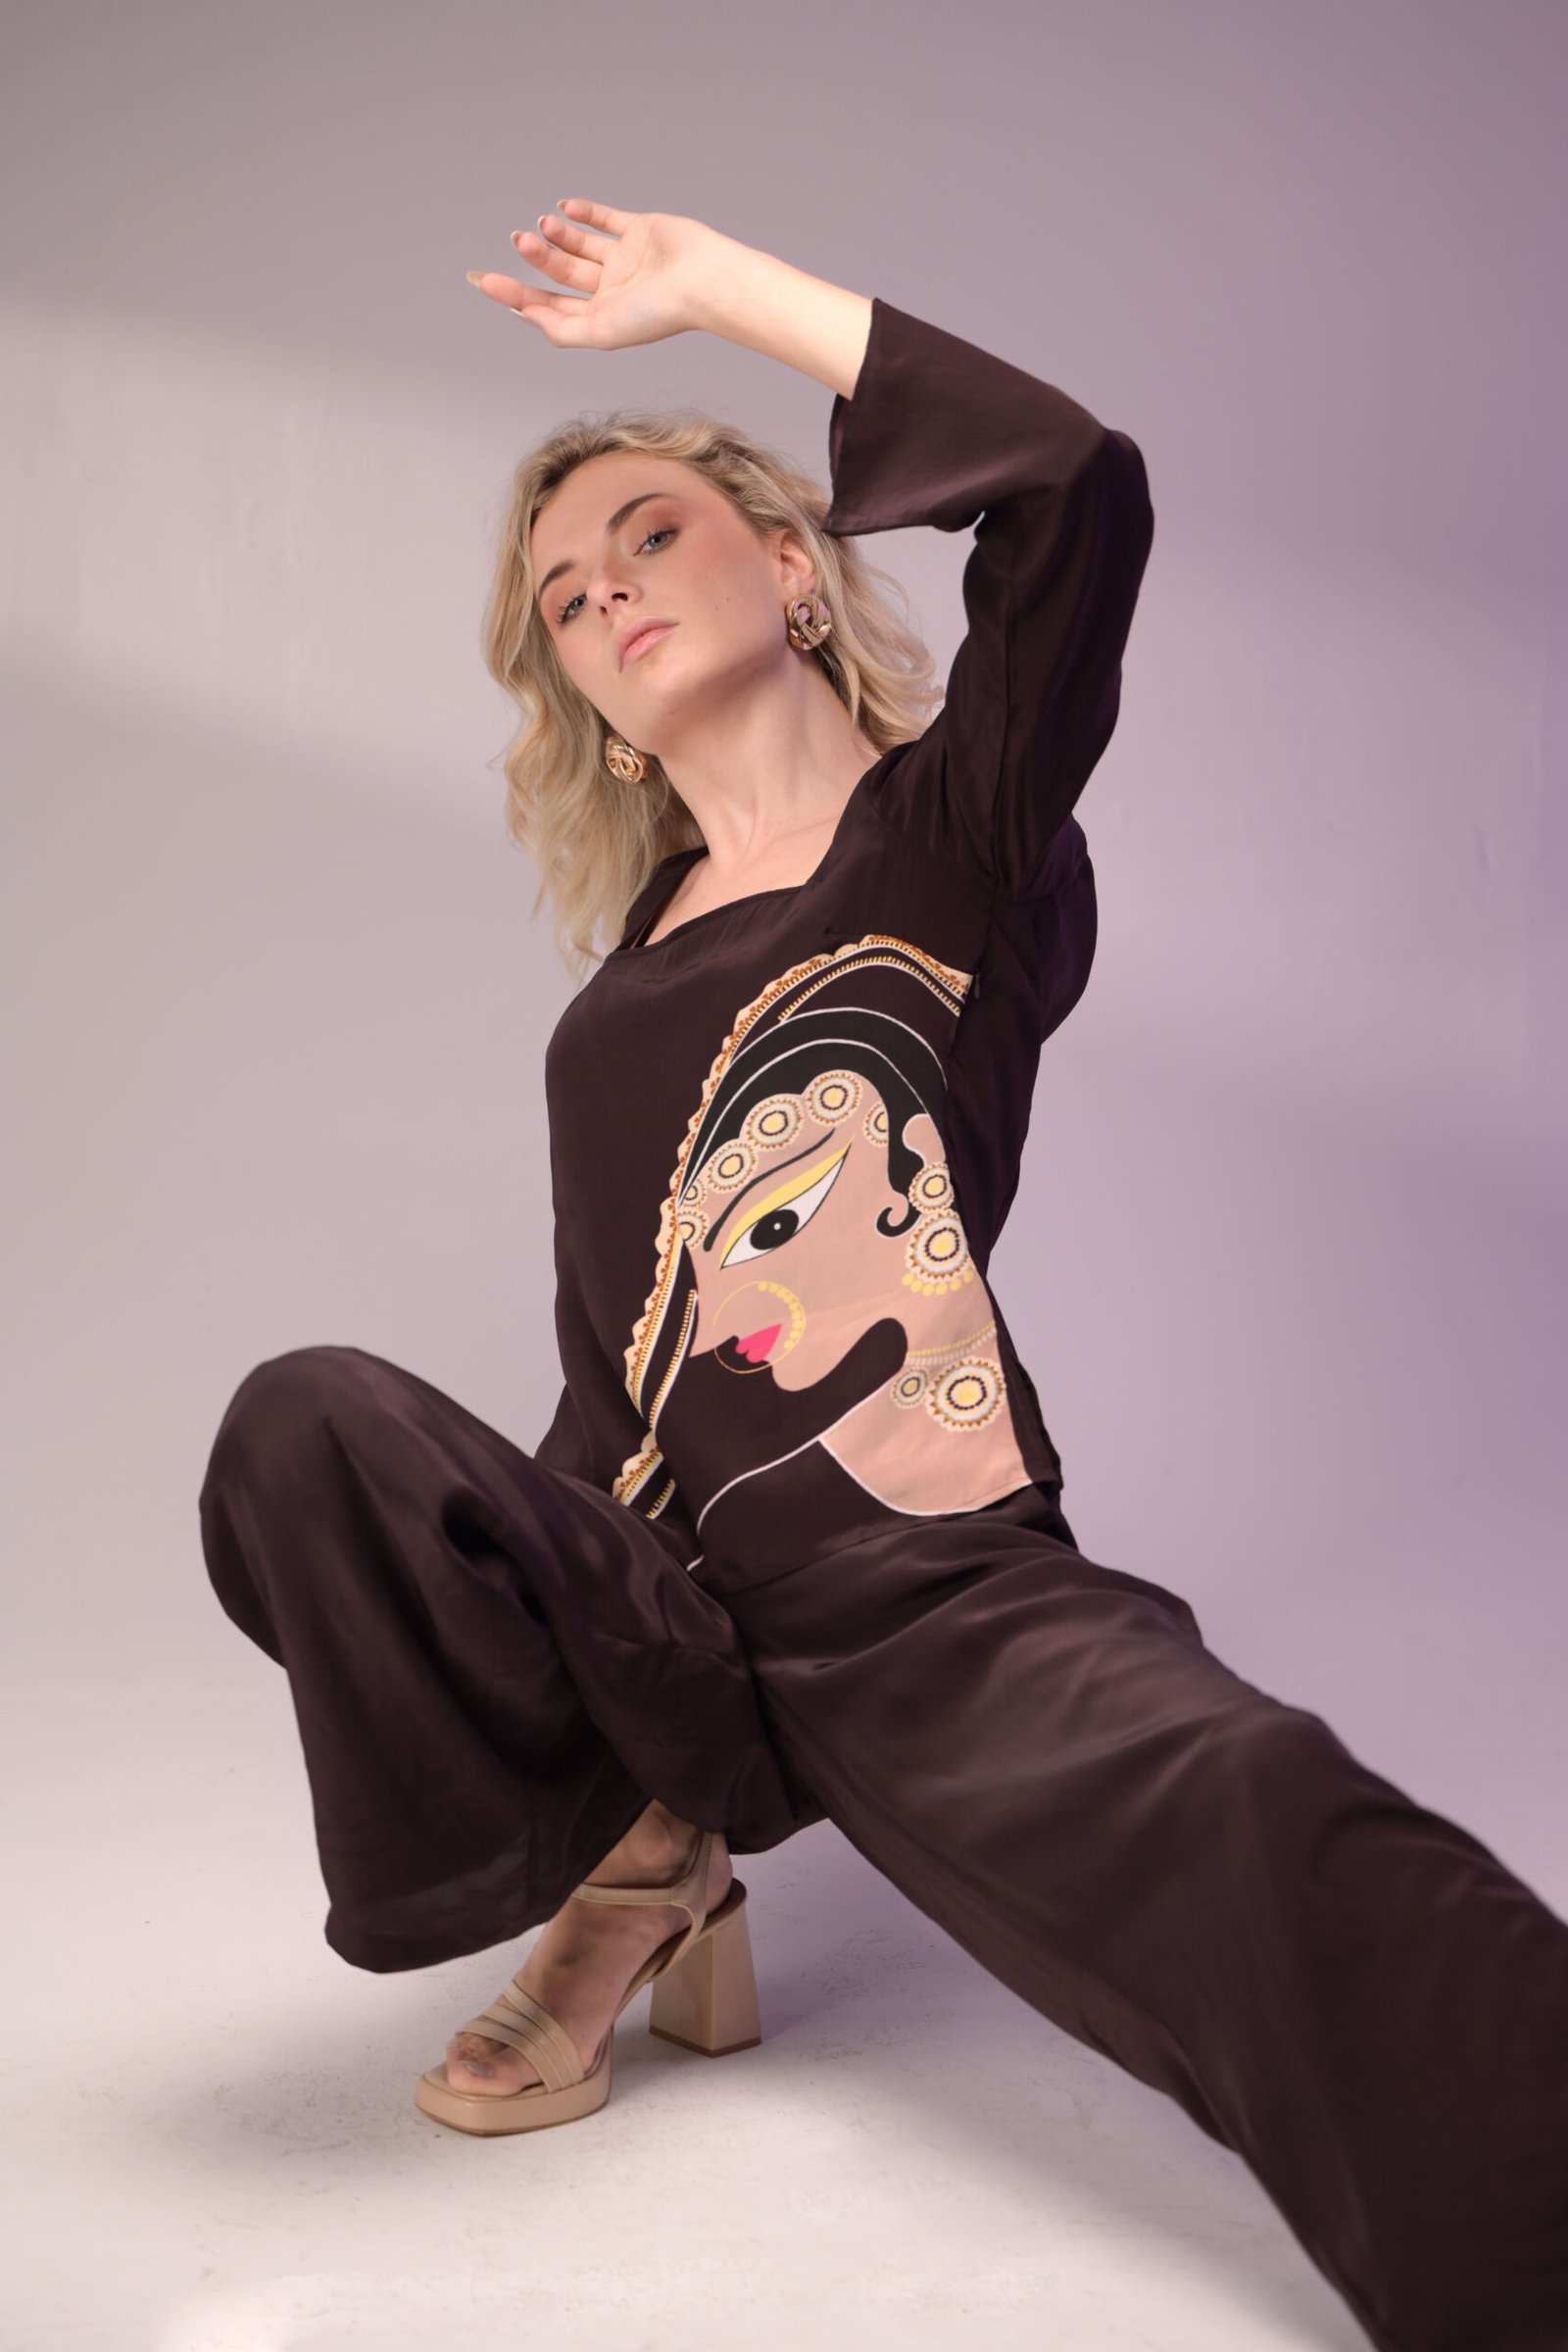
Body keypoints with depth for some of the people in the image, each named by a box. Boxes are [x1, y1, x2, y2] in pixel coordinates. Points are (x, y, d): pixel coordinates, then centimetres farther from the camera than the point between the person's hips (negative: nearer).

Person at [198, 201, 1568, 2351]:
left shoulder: (956, 827, 6)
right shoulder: (618, 1005, 19)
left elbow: (1078, 486, -13)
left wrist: (714, 282, -4)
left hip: (937, 1600, -4)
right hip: (665, 1596, 5)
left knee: (1271, 1829, -36)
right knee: (306, 1423, -23)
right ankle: (649, 1856, -4)